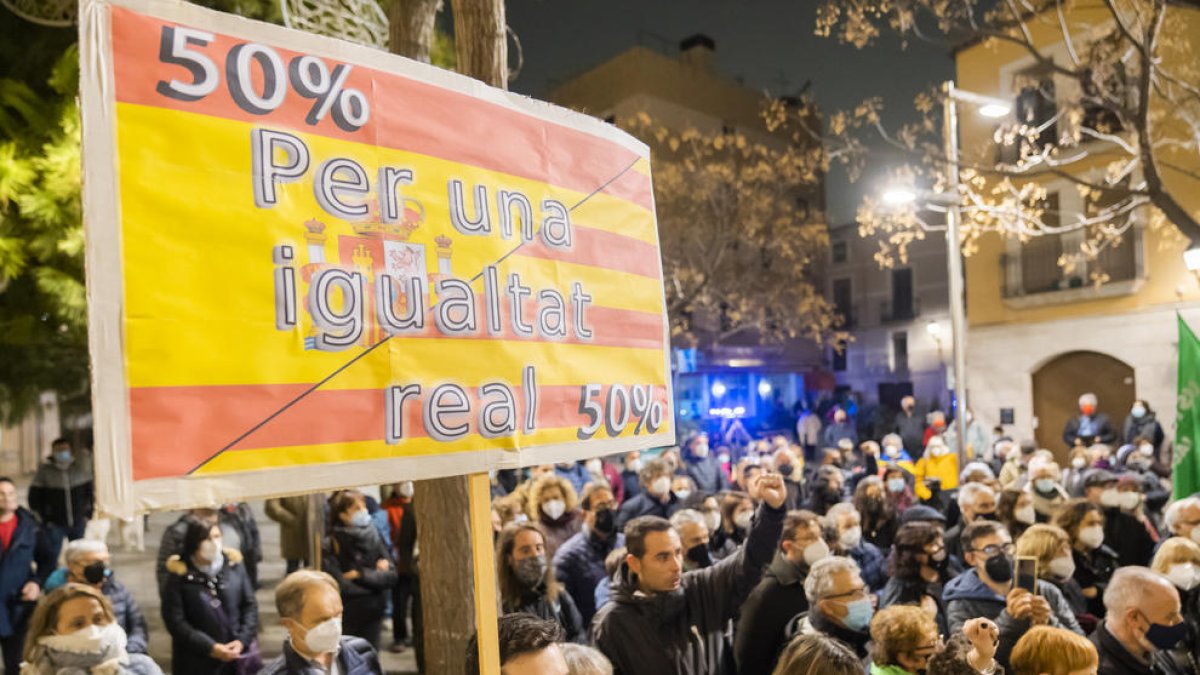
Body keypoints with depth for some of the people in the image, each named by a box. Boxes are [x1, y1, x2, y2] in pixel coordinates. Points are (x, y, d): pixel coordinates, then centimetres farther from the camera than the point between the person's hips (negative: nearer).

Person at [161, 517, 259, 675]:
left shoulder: (233, 564, 1)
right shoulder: (179, 574, -7)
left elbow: (250, 605, 4)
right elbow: (175, 620, -10)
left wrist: (242, 640, -9)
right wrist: (210, 647, -16)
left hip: (238, 656, 3)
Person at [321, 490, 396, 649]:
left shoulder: (374, 537, 0)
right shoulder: (329, 547, -13)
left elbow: (391, 576, -4)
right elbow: (340, 586, -17)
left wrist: (361, 574, -14)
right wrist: (375, 574, -7)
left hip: (373, 614, 3)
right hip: (345, 617, -3)